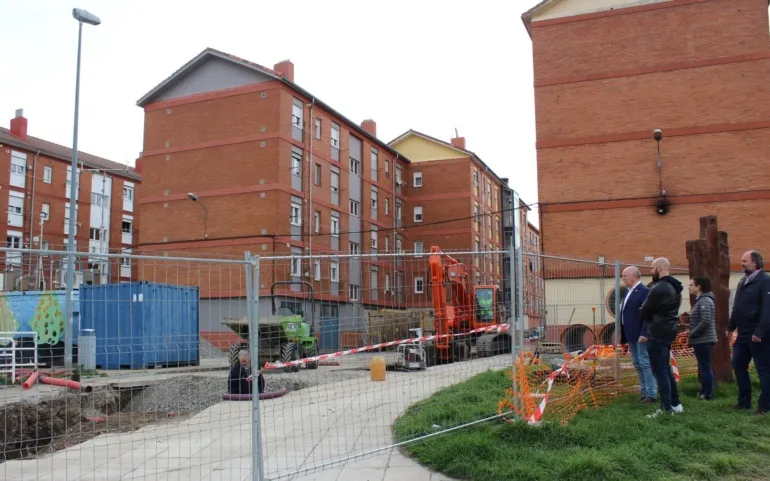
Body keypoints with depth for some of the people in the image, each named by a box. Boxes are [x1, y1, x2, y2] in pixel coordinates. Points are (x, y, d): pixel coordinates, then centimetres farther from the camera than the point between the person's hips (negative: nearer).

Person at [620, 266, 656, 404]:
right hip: (631, 335, 9)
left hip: (641, 335, -9)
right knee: (638, 365, 13)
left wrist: (644, 334, -24)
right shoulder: (629, 292, 15)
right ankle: (644, 393, 20)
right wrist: (624, 335, 14)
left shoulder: (644, 291, -13)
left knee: (645, 363, -4)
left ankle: (651, 394, 2)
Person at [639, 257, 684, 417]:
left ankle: (666, 409, -2)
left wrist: (644, 308, 10)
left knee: (660, 371, -4)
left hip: (658, 335, -10)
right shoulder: (674, 288, 12)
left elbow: (643, 313, -14)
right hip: (668, 332, 10)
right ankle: (675, 404, 24)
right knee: (666, 369, 18)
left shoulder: (658, 289, -19)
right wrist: (649, 334, 16)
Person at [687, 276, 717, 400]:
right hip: (701, 340, 10)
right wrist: (692, 335, 10)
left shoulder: (705, 301, -16)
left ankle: (707, 394, 1)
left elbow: (705, 321, -24)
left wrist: (692, 334, -16)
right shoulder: (700, 300, 14)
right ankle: (704, 392, 23)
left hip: (703, 340, -10)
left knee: (705, 367, -4)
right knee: (704, 367, 15)